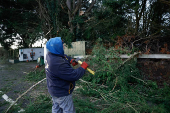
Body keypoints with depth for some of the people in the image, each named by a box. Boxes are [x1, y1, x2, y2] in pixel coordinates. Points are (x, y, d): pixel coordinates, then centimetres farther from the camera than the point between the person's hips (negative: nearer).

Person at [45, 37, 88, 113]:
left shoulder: (49, 55, -7)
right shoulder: (58, 64, -37)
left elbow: (63, 56, 12)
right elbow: (74, 76, -33)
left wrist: (71, 60, -6)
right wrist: (83, 67, -18)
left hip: (54, 90, 9)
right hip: (61, 93, -9)